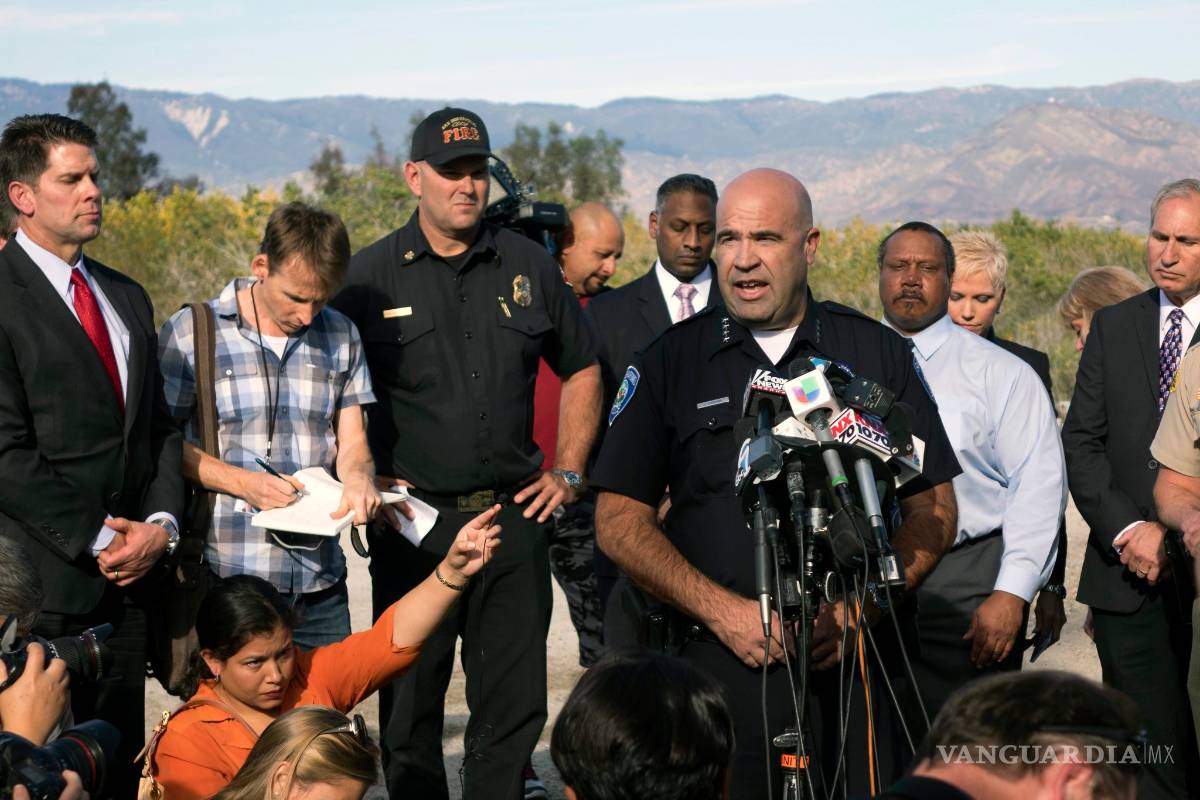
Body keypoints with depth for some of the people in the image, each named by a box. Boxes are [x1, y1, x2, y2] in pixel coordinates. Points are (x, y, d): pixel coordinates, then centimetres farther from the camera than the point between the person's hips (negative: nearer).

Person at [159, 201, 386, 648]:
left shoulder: (341, 338, 11)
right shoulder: (189, 332, -1)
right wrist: (243, 483, -14)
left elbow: (351, 440, 10)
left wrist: (358, 476, -14)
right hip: (226, 576, -3)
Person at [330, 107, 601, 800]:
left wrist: (569, 472, 11)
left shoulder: (531, 266, 8)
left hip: (515, 515, 3)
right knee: (411, 706, 4)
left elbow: (583, 371, 18)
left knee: (515, 703, 6)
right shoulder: (371, 275, 0)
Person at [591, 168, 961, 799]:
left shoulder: (877, 354, 7)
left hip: (855, 663, 1)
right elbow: (620, 522, 1)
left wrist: (858, 610, -8)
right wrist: (726, 612, -10)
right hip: (720, 666, -1)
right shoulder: (669, 362, 5)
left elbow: (933, 511, 8)